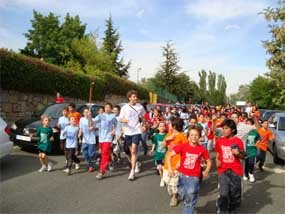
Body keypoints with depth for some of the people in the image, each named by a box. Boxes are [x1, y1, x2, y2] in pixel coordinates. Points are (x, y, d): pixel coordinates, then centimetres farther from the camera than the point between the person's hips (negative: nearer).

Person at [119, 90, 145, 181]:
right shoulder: (124, 108, -2)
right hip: (128, 132, 2)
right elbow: (121, 119, 1)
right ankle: (135, 164, 33)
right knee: (131, 151, 14)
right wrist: (123, 120, -21)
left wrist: (142, 121, -4)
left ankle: (132, 171, -8)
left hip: (137, 131, -2)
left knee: (133, 151, -10)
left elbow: (143, 117, 15)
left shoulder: (140, 107, -2)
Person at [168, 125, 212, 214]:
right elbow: (170, 155, -8)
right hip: (182, 175, 1)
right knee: (183, 195, 9)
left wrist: (206, 171, -7)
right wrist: (170, 168, -18)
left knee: (191, 194, -9)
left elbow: (209, 162, 7)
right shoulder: (183, 146, -9)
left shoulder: (202, 149, -7)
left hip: (194, 177, -1)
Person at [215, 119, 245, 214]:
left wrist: (238, 153, -18)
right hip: (223, 170, 1)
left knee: (235, 193, 11)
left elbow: (242, 156, 3)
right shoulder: (219, 141, 1)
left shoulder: (238, 141, -5)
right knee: (223, 193, -7)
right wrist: (217, 161, -9)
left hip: (235, 170, 0)